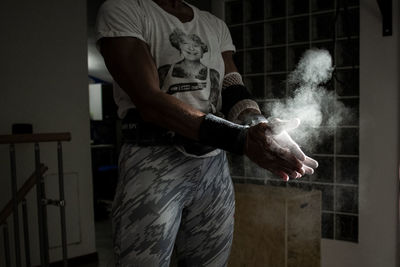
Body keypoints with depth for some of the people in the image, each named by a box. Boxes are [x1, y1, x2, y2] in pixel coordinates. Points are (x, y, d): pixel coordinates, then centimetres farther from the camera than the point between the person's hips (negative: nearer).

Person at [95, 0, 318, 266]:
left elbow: (234, 93, 3)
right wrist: (240, 138, -25)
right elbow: (149, 102, -18)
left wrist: (261, 127, -21)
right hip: (153, 163, -5)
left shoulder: (217, 26, 13)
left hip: (215, 167, 5)